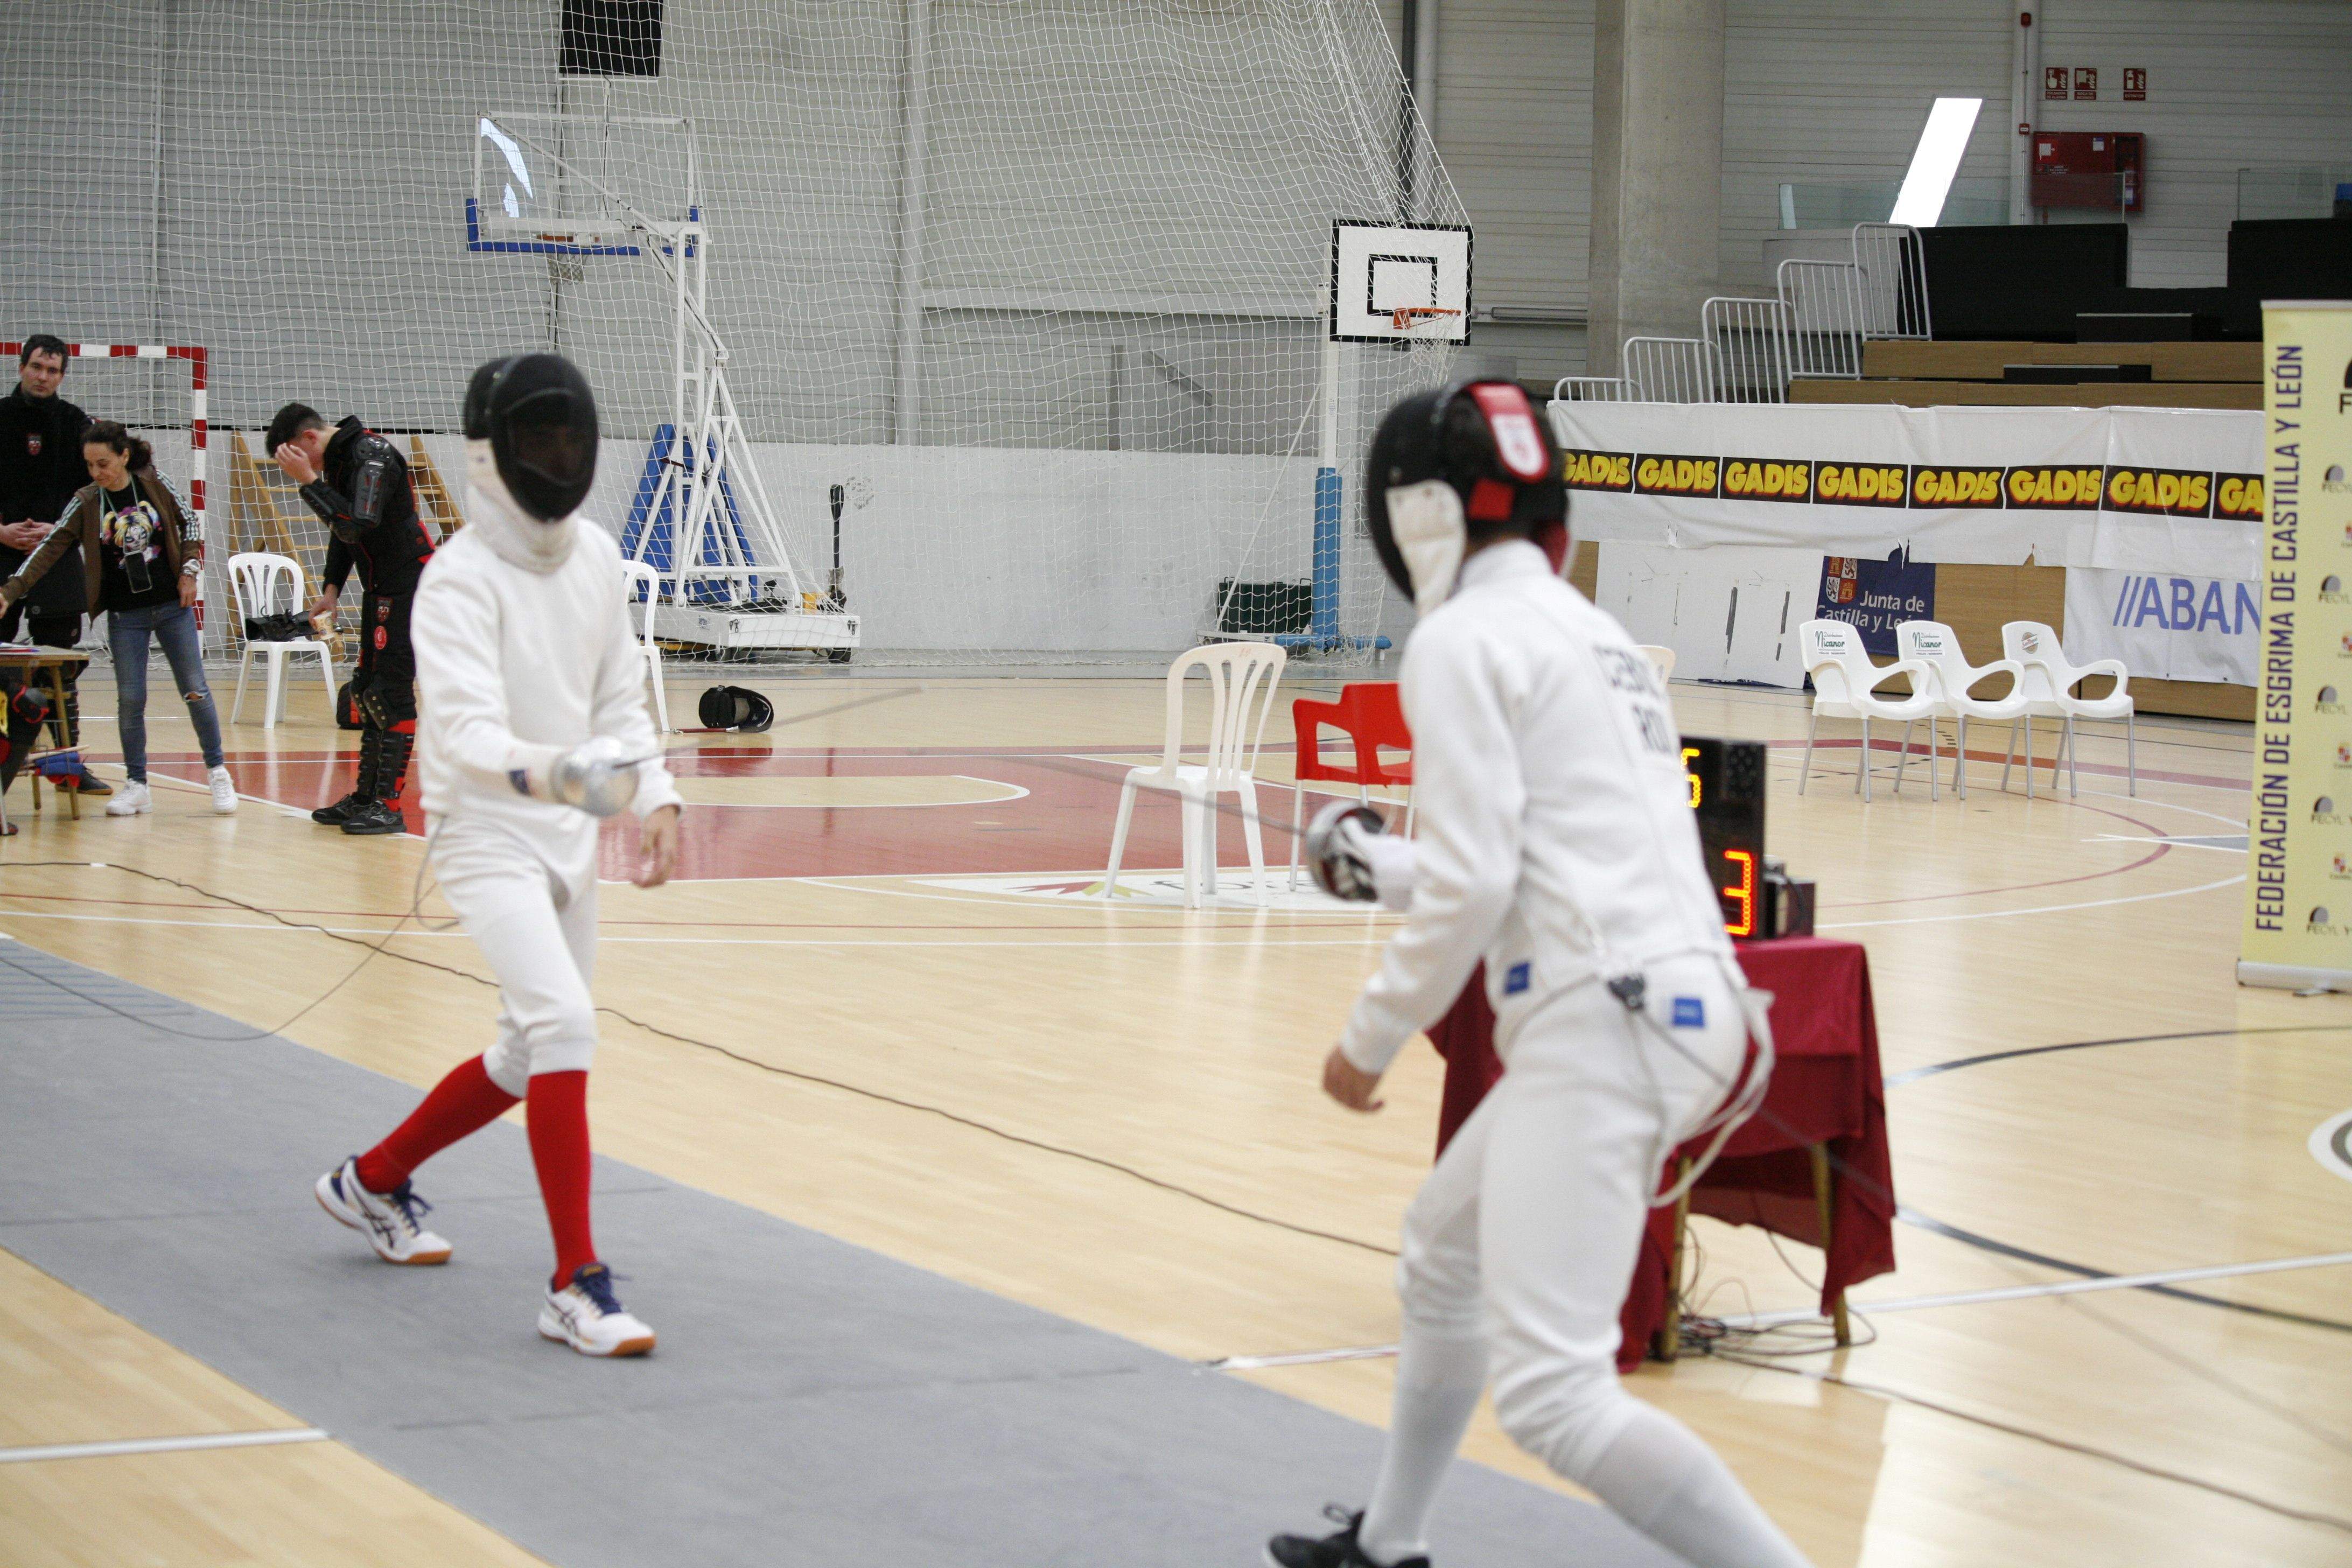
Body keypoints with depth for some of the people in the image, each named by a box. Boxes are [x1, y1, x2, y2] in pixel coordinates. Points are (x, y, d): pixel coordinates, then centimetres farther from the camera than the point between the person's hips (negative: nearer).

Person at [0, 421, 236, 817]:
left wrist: (190, 571, -2)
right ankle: (137, 785, 10)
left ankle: (218, 772, 13)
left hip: (173, 605, -1)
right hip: (125, 614, 1)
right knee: (130, 698, -1)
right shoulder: (86, 503, -6)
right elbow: (50, 550, -10)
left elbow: (188, 525, 8)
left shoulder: (156, 485, -6)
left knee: (195, 690, 0)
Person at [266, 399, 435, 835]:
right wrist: (331, 588, 10)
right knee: (367, 691, 12)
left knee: (391, 692, -10)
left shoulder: (372, 457, -19)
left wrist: (308, 481, -25)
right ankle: (366, 795, 20)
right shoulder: (336, 458, 10)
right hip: (379, 589, 10)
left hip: (408, 587, -10)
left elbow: (357, 526, -30)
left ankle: (389, 805, -9)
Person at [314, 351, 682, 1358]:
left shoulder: (595, 557, 3)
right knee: (563, 1026, -24)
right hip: (486, 837, -8)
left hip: (567, 835, 8)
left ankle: (373, 1183, 40)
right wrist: (549, 772, -51)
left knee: (532, 1057, 16)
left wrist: (654, 796, 2)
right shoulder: (460, 582, -20)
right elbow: (468, 732, -33)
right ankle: (576, 1286, -21)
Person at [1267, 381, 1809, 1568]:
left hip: (1599, 1029, -10)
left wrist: (1368, 1042, 1)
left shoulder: (1463, 636, -6)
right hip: (1674, 1011, 10)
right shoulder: (1590, 633, 21)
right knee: (1442, 1258, 30)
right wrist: (1384, 869, 34)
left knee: (1548, 1397, -15)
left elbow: (1473, 885, -13)